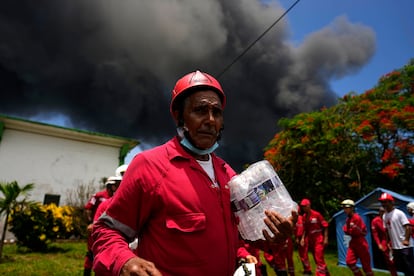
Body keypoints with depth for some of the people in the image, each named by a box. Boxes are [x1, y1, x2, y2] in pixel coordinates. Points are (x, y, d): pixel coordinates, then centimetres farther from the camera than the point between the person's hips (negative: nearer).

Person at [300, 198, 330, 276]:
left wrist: (326, 238, -14)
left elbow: (325, 226, -11)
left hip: (319, 239, -7)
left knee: (319, 259, -7)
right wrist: (303, 238, 5)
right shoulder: (304, 217, 4)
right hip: (310, 240, 7)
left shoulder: (316, 214, -14)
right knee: (317, 260, 15)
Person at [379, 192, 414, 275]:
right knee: (401, 267, 13)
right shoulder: (385, 216, 9)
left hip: (405, 246, -7)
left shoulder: (399, 213, -11)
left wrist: (406, 240, -21)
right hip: (395, 246, 7)